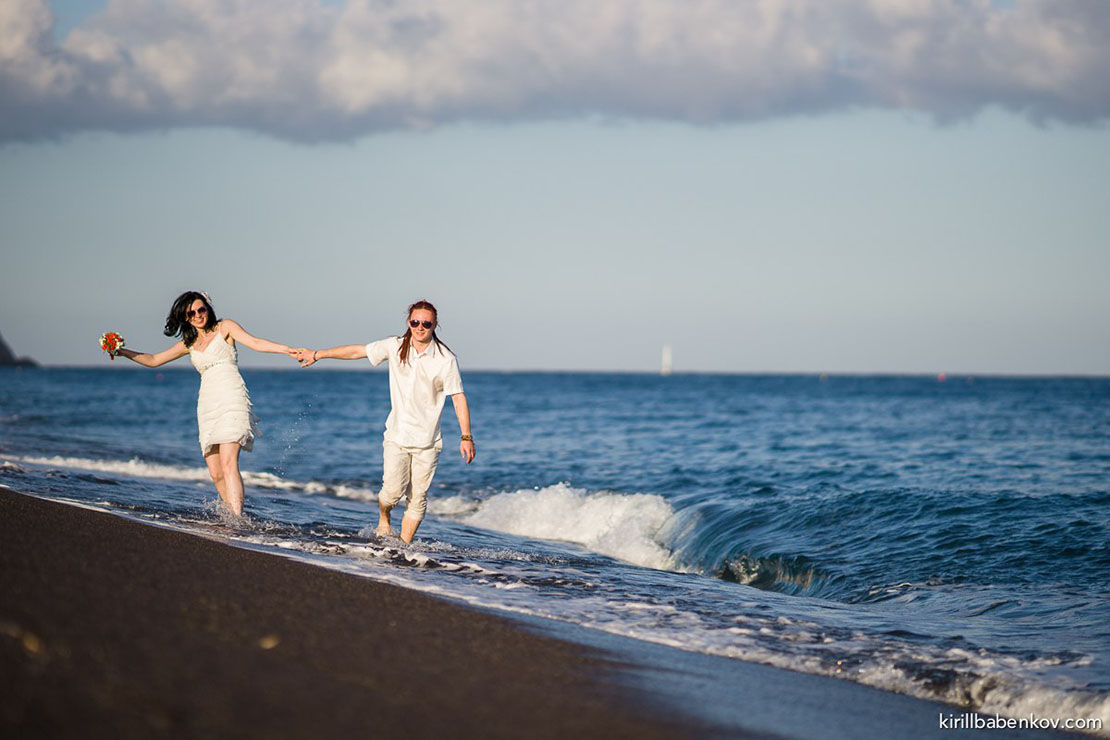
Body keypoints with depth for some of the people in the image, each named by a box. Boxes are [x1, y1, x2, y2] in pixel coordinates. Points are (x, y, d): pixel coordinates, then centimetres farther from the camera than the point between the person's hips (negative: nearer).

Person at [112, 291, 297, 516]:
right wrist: (122, 352, 18)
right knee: (216, 474, -3)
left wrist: (290, 350, -17)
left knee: (228, 464, -21)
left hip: (231, 400, -6)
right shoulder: (189, 344, 21)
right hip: (208, 405, 6)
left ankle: (237, 519, -30)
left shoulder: (224, 327, 8)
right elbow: (153, 360, 27)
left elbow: (255, 343, -4)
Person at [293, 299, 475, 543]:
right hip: (397, 434, 1)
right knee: (393, 490, -10)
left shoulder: (445, 359, -5)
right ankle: (383, 519, 21)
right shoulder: (395, 347, 2)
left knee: (417, 498, -2)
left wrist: (466, 436, -8)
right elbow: (357, 351, 11)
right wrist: (317, 354, 14)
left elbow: (458, 397, -3)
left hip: (427, 440, -1)